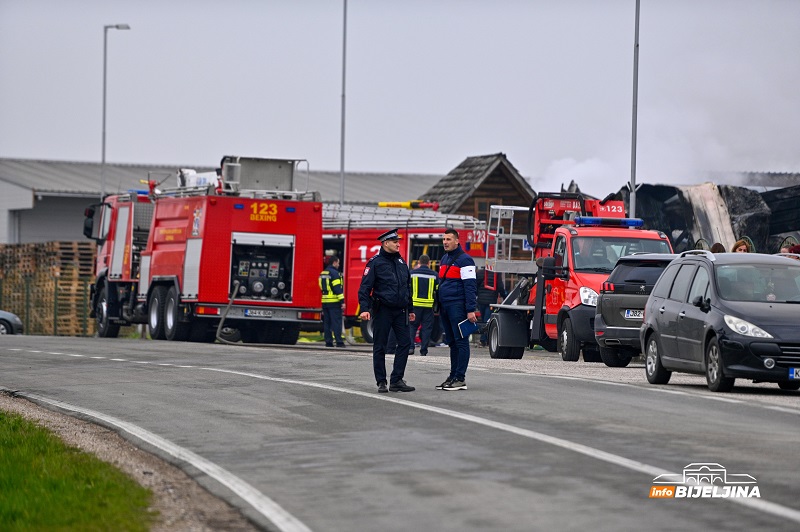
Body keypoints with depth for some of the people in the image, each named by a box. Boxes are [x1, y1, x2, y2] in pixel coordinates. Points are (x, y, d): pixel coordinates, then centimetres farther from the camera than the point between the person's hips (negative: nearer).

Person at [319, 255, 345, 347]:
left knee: (327, 322, 8)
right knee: (337, 322, -7)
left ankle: (328, 342, 7)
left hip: (325, 302, 8)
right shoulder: (334, 273, -10)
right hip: (334, 302, -8)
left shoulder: (323, 273, 16)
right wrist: (342, 301, -16)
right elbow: (338, 288, -16)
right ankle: (339, 342, -10)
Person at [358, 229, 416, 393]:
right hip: (382, 310, -6)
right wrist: (365, 308, -21)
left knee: (405, 343, -2)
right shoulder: (375, 262, -6)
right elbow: (365, 287, -10)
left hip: (400, 310, 6)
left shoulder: (401, 262, 13)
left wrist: (410, 309, 23)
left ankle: (396, 380, 4)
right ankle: (381, 382, 8)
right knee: (380, 347, 1)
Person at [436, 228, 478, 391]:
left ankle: (460, 379, -8)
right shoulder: (444, 260, 18)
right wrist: (438, 307, 19)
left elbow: (470, 286, -13)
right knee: (452, 342, 11)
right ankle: (453, 376, 14)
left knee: (461, 342, -6)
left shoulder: (464, 260, -8)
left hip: (457, 307, -9)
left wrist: (471, 310, -19)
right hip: (445, 307, 9)